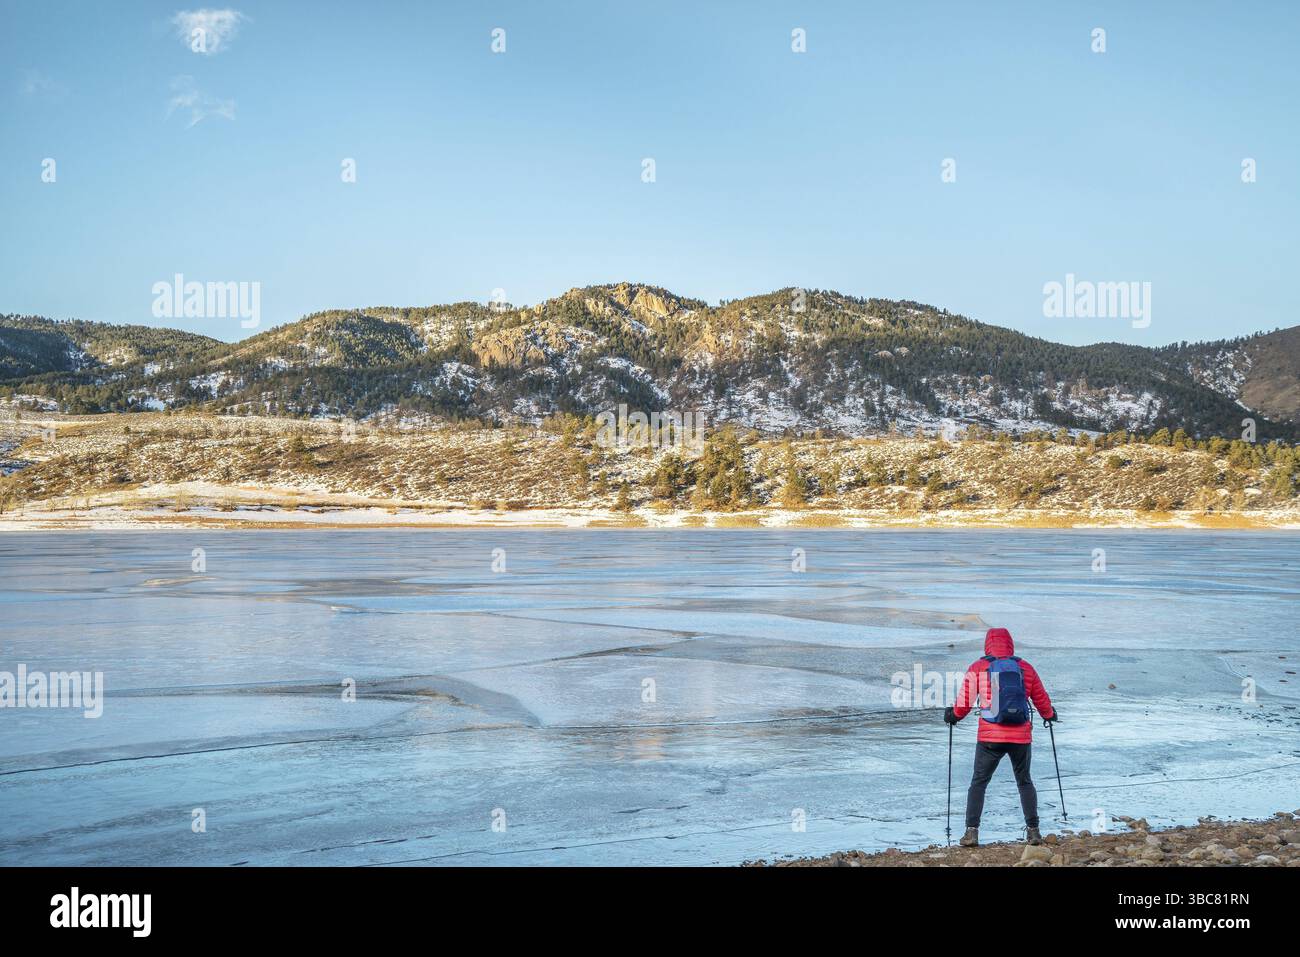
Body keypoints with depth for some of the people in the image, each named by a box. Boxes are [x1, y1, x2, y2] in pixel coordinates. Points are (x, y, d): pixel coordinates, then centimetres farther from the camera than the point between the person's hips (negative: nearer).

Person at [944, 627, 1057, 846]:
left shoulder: (977, 669, 0)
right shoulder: (1025, 668, 7)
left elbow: (964, 703, 3)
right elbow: (1041, 699, 16)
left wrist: (953, 715, 24)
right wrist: (1050, 715, 37)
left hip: (990, 737, -2)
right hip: (1021, 737, 2)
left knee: (978, 782, 7)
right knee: (1025, 782, 17)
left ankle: (972, 832, -2)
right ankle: (1033, 830, 14)